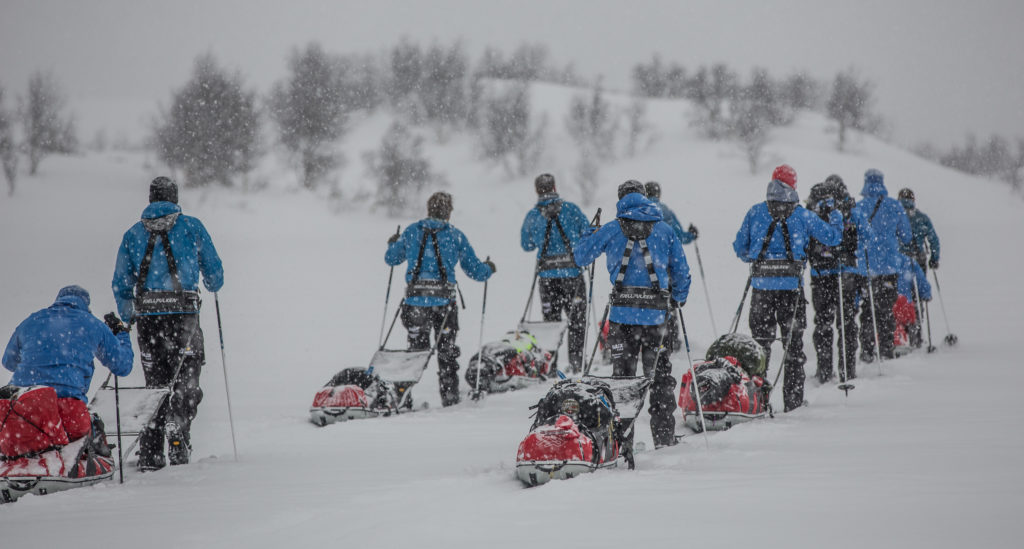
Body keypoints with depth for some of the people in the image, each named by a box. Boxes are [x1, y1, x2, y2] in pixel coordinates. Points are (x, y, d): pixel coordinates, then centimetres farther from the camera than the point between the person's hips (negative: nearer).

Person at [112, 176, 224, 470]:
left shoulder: (133, 234, 12)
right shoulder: (191, 227, 6)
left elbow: (120, 284, 12)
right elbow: (214, 270, 11)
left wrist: (127, 317, 26)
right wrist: (213, 285, 33)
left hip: (146, 315, 3)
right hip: (183, 312, -3)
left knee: (155, 382, 11)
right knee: (186, 380, 5)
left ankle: (150, 452, 5)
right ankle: (177, 436, -16)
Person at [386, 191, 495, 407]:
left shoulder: (411, 232, 4)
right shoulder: (455, 236, 1)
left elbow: (391, 259, 18)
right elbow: (475, 270, 5)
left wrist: (392, 244, 40)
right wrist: (489, 268, 28)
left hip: (415, 300, 1)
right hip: (444, 300, -1)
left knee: (416, 349, 9)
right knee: (446, 350, 10)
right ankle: (449, 395, 9)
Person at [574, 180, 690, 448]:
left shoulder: (612, 230, 3)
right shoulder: (664, 230, 6)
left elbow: (581, 257, 12)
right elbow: (682, 270, 8)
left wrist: (591, 234, 31)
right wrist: (678, 300, 23)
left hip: (623, 312, -1)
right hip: (656, 312, 1)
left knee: (622, 374, 4)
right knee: (659, 375, 9)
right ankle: (664, 438, 7)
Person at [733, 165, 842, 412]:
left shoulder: (755, 212, 2)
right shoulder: (802, 215, 0)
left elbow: (739, 247, 8)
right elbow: (833, 237, 7)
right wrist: (834, 214, 26)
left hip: (761, 284, 1)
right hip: (791, 285, 0)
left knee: (760, 340, 8)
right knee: (793, 341, 8)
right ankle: (793, 399, 8)